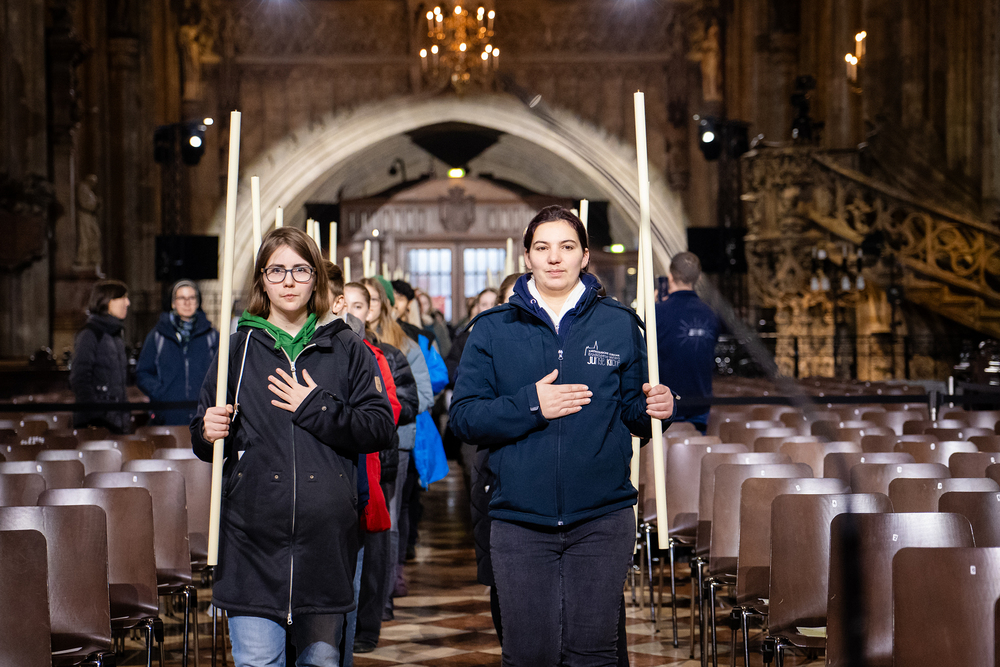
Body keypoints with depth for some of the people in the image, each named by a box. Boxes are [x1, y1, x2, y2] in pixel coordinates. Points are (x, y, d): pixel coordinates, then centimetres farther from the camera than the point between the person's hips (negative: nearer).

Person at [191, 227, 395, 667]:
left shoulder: (346, 350, 8)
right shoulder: (238, 350, 9)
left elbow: (380, 429, -1)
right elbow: (204, 443, 12)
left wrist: (317, 408, -10)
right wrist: (209, 434, -10)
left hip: (326, 534, 1)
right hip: (253, 537, 0)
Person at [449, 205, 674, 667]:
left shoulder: (619, 325, 7)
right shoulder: (493, 329, 5)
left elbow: (631, 412, 10)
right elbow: (464, 418, -2)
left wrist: (654, 408, -12)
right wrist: (529, 405, -14)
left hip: (602, 521, 0)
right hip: (519, 520, 0)